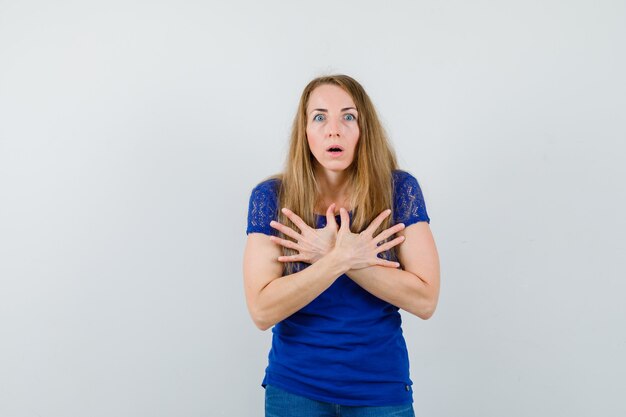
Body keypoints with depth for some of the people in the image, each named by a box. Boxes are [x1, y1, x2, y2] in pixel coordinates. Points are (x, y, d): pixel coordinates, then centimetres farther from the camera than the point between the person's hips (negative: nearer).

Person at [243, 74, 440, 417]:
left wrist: (331, 254, -20)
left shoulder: (400, 189, -9)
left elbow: (425, 300, -14)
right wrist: (342, 258, -23)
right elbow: (261, 311, -15)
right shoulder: (271, 197, -9)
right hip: (294, 387, 0)